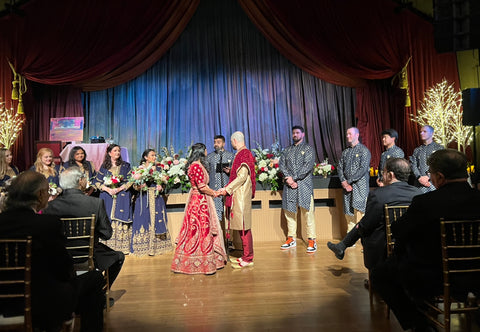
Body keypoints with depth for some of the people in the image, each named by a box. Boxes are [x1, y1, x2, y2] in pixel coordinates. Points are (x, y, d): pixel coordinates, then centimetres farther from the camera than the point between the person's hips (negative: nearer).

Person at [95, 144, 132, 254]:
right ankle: (108, 247, 2)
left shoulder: (126, 166, 8)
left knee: (121, 220, -5)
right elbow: (97, 181, 7)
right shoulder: (104, 166, 10)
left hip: (122, 197, -1)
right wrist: (107, 189, -8)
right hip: (107, 197, 1)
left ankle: (123, 247, -1)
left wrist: (119, 188, -10)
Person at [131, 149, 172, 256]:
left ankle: (156, 246, 8)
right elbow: (135, 185, -1)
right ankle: (144, 247, 2)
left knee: (156, 219, 2)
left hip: (156, 198, 3)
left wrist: (161, 187, -3)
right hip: (144, 198, -3)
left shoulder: (157, 168, 13)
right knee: (145, 219, -4)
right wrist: (139, 186, -20)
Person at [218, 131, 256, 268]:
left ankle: (247, 259, 4)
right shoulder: (243, 153, 17)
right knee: (242, 226, 13)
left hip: (241, 195, -10)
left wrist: (227, 189, -15)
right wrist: (227, 188, 17)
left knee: (244, 226, -4)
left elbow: (242, 176, -20)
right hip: (239, 195, 10)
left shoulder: (244, 154, -13)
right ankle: (246, 256, 21)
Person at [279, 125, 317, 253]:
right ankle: (291, 239, 16)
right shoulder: (287, 150, 18)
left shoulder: (308, 148, 6)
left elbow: (308, 166, -7)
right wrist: (289, 179, -8)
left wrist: (294, 177, -13)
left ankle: (312, 240, -2)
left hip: (304, 184, -4)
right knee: (289, 211, 6)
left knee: (308, 212, -8)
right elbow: (281, 165, 8)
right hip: (289, 185, 4)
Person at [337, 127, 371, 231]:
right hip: (347, 186, 5)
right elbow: (339, 168, 12)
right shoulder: (345, 152, 17)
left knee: (361, 210, -12)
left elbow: (363, 169, -10)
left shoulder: (364, 150, -1)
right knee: (349, 213, 6)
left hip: (360, 185, -5)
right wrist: (344, 182, -4)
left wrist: (349, 181, -12)